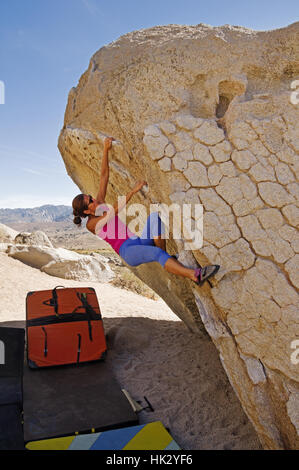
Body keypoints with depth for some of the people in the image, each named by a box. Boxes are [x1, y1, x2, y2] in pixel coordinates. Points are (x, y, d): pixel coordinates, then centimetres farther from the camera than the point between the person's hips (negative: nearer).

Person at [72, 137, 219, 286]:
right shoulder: (91, 224, -3)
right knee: (158, 253, -37)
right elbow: (115, 211, -19)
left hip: (139, 242, 7)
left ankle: (166, 258, -19)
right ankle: (196, 276, -52)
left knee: (155, 216, -22)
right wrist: (133, 190, -24)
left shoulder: (99, 204, 17)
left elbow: (104, 175, 15)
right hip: (127, 251, -7)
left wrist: (106, 149, 11)